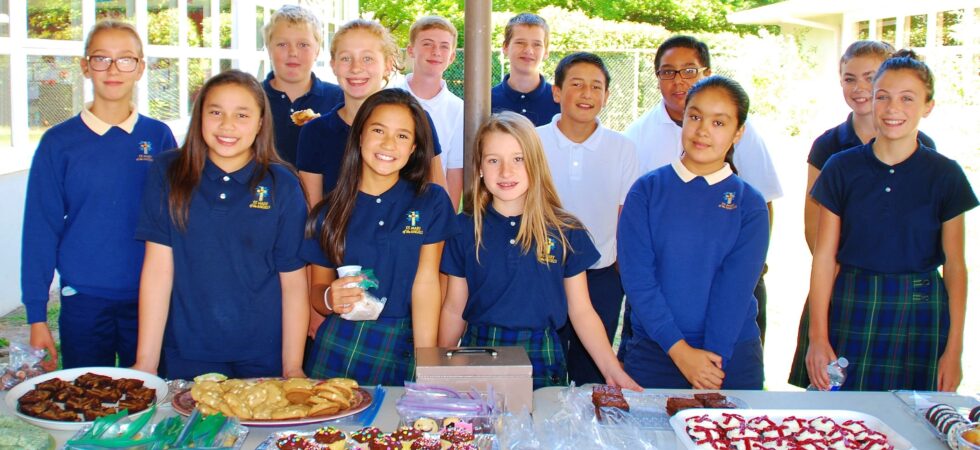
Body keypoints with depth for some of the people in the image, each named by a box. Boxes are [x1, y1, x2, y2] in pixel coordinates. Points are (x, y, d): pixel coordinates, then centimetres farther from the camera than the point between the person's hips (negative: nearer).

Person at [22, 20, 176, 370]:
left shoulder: (159, 137, 1)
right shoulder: (58, 142, -2)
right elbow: (40, 230, -1)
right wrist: (36, 315, -3)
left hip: (150, 299, 1)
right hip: (83, 301, -1)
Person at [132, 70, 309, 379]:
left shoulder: (282, 185, -3)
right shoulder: (168, 174, -2)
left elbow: (294, 283, -3)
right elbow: (158, 268, -5)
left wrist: (293, 369, -6)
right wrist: (145, 363, -7)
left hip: (263, 359, 0)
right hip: (185, 358, 1)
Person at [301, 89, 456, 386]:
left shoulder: (431, 202, 0)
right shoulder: (330, 212, 4)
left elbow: (426, 282, -7)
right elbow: (318, 286, 9)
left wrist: (426, 364, -14)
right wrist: (330, 299, -16)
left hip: (400, 350, -1)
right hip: (337, 347, 1)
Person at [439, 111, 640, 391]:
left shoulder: (566, 231, -1)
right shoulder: (466, 229, 0)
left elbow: (581, 311, 2)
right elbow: (454, 309, 5)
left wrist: (613, 371, -6)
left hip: (543, 359, 0)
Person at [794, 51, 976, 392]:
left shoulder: (945, 175, 0)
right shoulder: (841, 168, 0)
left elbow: (955, 265, 2)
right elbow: (824, 256, 0)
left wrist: (954, 349, -2)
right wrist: (818, 337, -4)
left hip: (919, 313, 0)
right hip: (851, 309, 0)